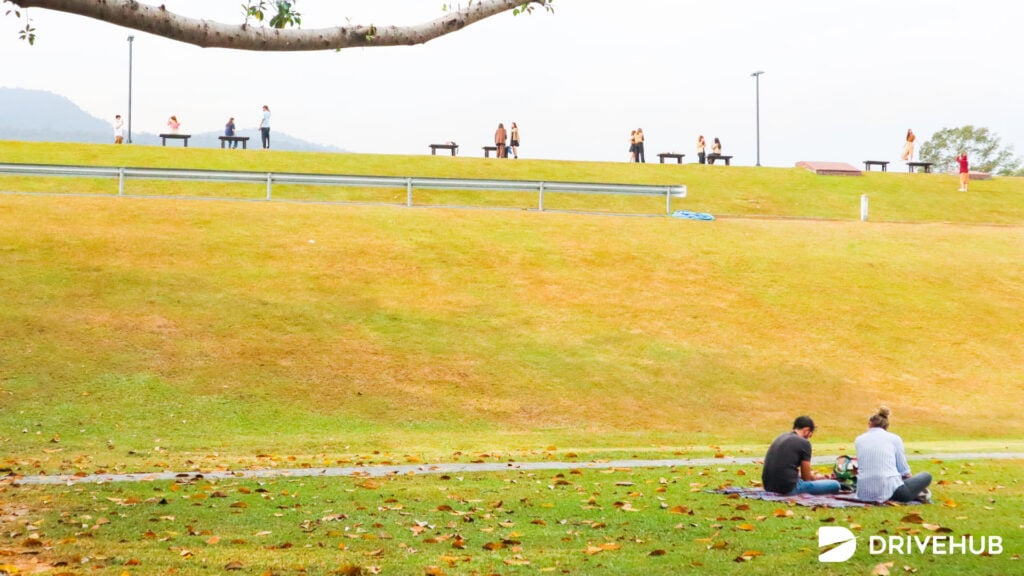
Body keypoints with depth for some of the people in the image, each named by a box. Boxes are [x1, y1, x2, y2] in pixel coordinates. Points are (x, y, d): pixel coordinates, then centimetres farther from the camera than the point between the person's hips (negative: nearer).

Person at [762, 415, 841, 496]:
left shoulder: (781, 437, 15)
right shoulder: (804, 443, -6)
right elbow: (807, 478, 1)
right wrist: (816, 477, 24)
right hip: (789, 489, -8)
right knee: (835, 485, -1)